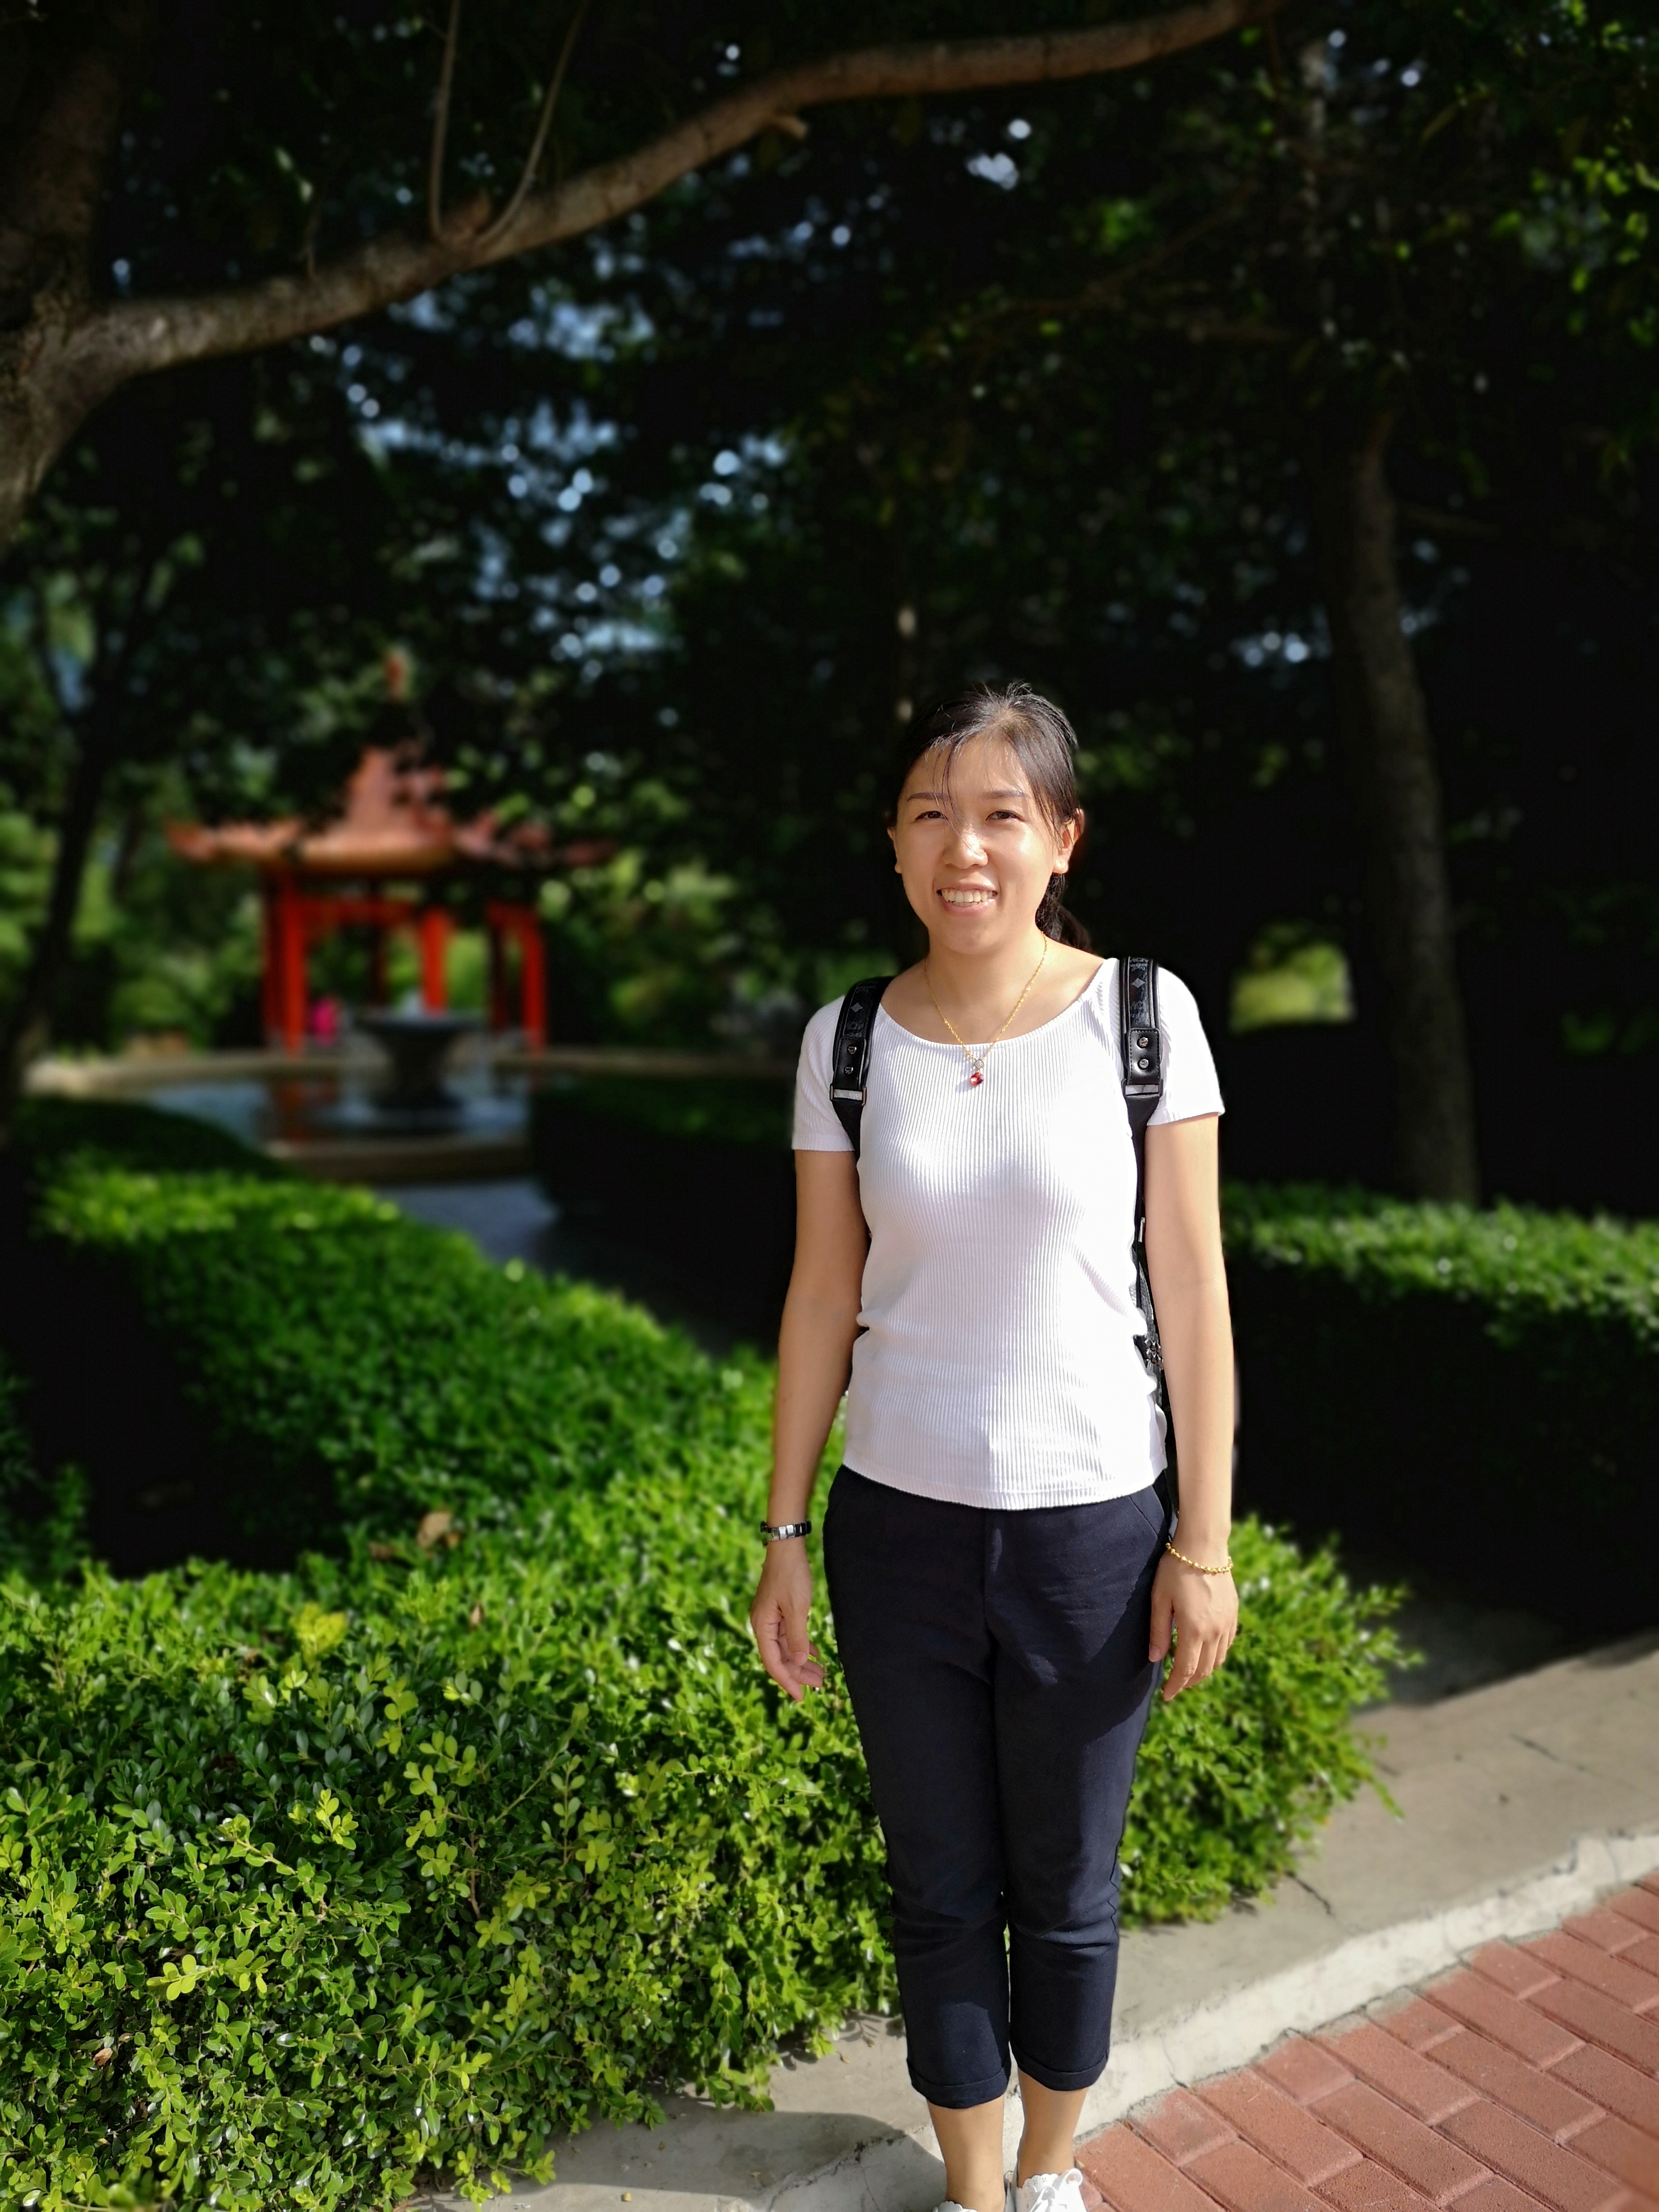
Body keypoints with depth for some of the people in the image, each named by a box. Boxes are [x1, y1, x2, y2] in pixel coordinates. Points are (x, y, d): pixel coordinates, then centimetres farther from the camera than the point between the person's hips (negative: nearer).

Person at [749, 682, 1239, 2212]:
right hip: (900, 1525, 1)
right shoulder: (848, 1041, -3)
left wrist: (1205, 1539, -5)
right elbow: (824, 1297, 1)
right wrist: (784, 1537, 3)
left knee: (1065, 1892, 17)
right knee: (943, 1891, 17)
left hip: (1092, 1526, -1)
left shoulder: (1143, 1014, -8)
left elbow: (1191, 1286, -6)